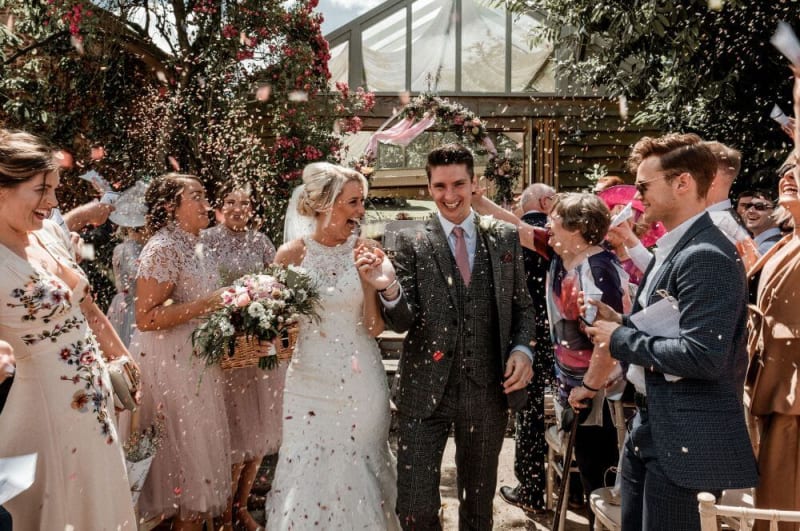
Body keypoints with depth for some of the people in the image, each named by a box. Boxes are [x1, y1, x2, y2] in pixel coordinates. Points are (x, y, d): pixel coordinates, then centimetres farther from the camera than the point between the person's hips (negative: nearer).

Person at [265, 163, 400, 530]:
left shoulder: (365, 253, -3)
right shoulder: (291, 255, -3)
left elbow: (374, 327, -3)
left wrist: (370, 281, -17)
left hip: (360, 384, 0)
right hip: (309, 383, 0)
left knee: (356, 474, 10)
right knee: (307, 475, 5)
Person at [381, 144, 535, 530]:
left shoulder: (505, 238, 5)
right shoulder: (411, 242, -2)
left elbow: (522, 305, 11)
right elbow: (403, 321, -8)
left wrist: (522, 348, -8)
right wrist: (389, 290, -29)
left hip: (488, 390, 2)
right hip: (425, 391, -2)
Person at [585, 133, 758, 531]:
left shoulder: (707, 257, -20)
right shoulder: (672, 249, 12)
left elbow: (703, 356, -28)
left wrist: (620, 340, -18)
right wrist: (617, 322, 3)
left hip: (683, 434, -10)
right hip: (650, 423, 10)